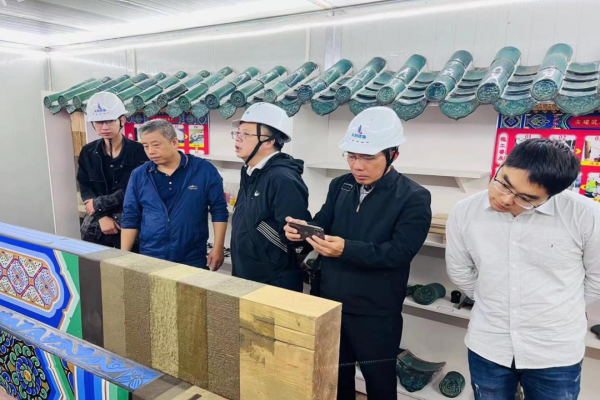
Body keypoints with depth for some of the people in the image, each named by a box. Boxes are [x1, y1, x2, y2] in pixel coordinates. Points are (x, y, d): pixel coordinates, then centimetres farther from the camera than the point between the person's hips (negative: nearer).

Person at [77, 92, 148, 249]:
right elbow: (85, 190, 2)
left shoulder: (138, 151, -8)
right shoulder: (87, 152, 6)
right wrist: (102, 216, -12)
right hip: (95, 226, 4)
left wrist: (98, 203, -11)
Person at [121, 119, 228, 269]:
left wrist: (217, 248, -8)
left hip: (193, 261, -2)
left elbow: (219, 211, -4)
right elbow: (130, 219, 6)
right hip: (149, 259, 2)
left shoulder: (204, 170, -7)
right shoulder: (138, 176, 1)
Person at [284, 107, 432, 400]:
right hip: (330, 307, 5)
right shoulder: (340, 186, 3)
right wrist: (301, 230, -22)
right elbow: (322, 225, 1)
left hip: (376, 316, -4)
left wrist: (346, 249, -35)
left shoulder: (414, 198, -14)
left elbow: (399, 253, -23)